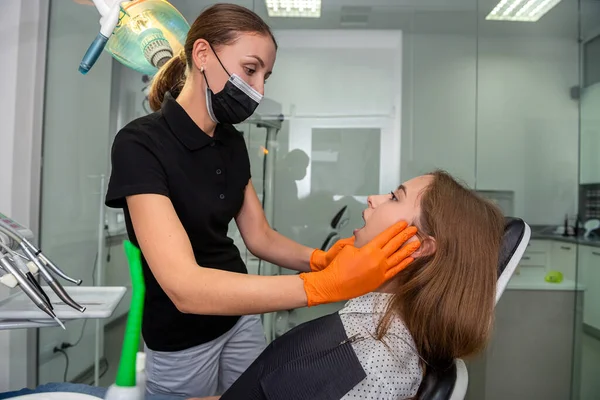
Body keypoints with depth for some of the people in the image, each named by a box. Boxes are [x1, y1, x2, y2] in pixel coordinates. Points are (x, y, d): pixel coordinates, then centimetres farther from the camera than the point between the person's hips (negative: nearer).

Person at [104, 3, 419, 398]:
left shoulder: (232, 142, -2)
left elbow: (260, 237, -1)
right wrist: (325, 285, -42)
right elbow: (185, 287, -35)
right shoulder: (140, 144, -25)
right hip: (182, 341, -5)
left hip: (241, 316, 6)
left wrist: (319, 260, -21)